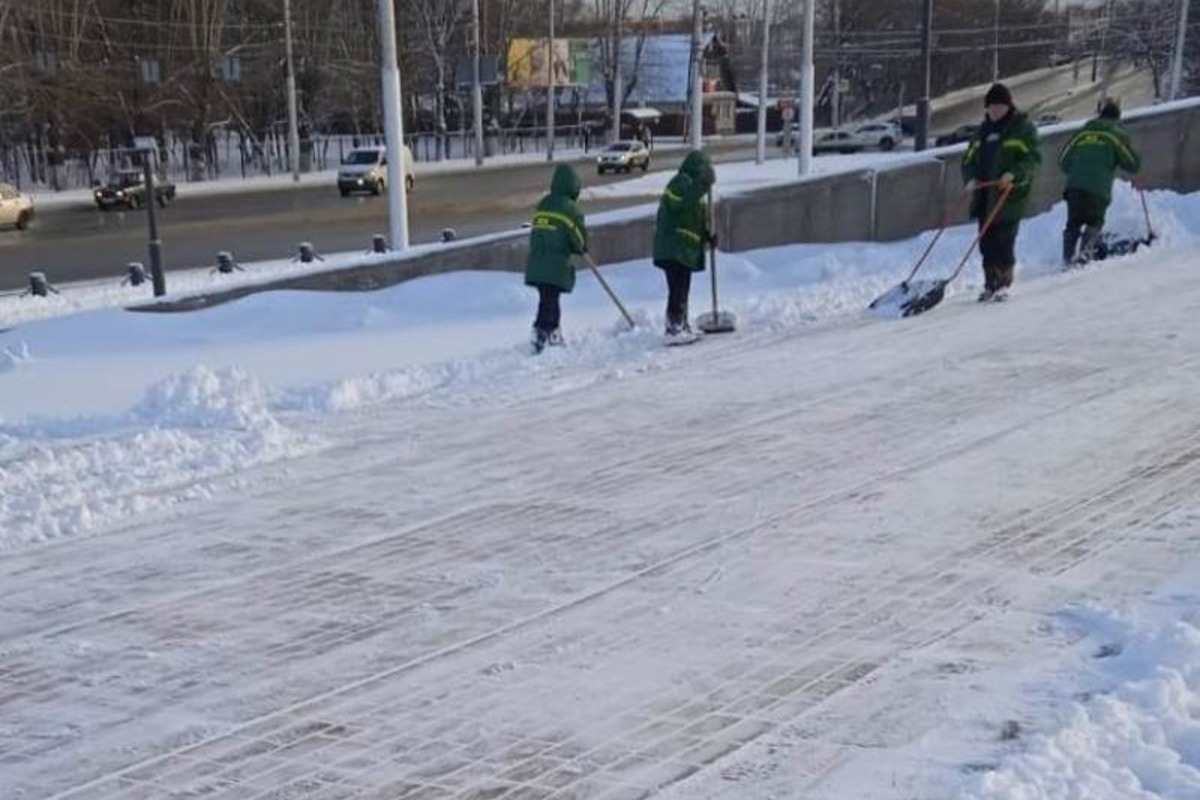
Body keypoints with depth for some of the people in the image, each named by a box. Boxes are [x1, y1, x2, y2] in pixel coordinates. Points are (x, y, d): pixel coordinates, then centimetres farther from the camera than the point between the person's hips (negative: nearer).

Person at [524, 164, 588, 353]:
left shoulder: (542, 205, 13)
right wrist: (581, 249, 15)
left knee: (548, 299, 17)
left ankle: (554, 335, 27)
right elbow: (580, 235, -8)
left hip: (536, 263, 7)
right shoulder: (569, 208, -9)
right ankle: (540, 333, -15)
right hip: (556, 266, -7)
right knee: (549, 301, -6)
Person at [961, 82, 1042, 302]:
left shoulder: (1023, 128, 2)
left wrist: (1014, 174, -22)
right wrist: (970, 179, -1)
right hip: (984, 195, 5)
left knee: (1004, 241, -9)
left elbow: (1033, 158, -6)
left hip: (1009, 195, -5)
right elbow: (969, 160, 19)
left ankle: (1003, 283, -1)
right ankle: (990, 284, 11)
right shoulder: (982, 131, 19)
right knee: (986, 242, 4)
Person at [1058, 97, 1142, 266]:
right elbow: (1133, 165, 5)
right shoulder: (1117, 134, 5)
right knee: (1094, 223, 11)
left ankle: (1067, 258, 5)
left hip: (1074, 187, 3)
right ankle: (1086, 250, -10)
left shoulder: (1083, 132, 15)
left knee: (1073, 224, 13)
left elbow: (1063, 161, 18)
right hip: (1098, 189, -3)